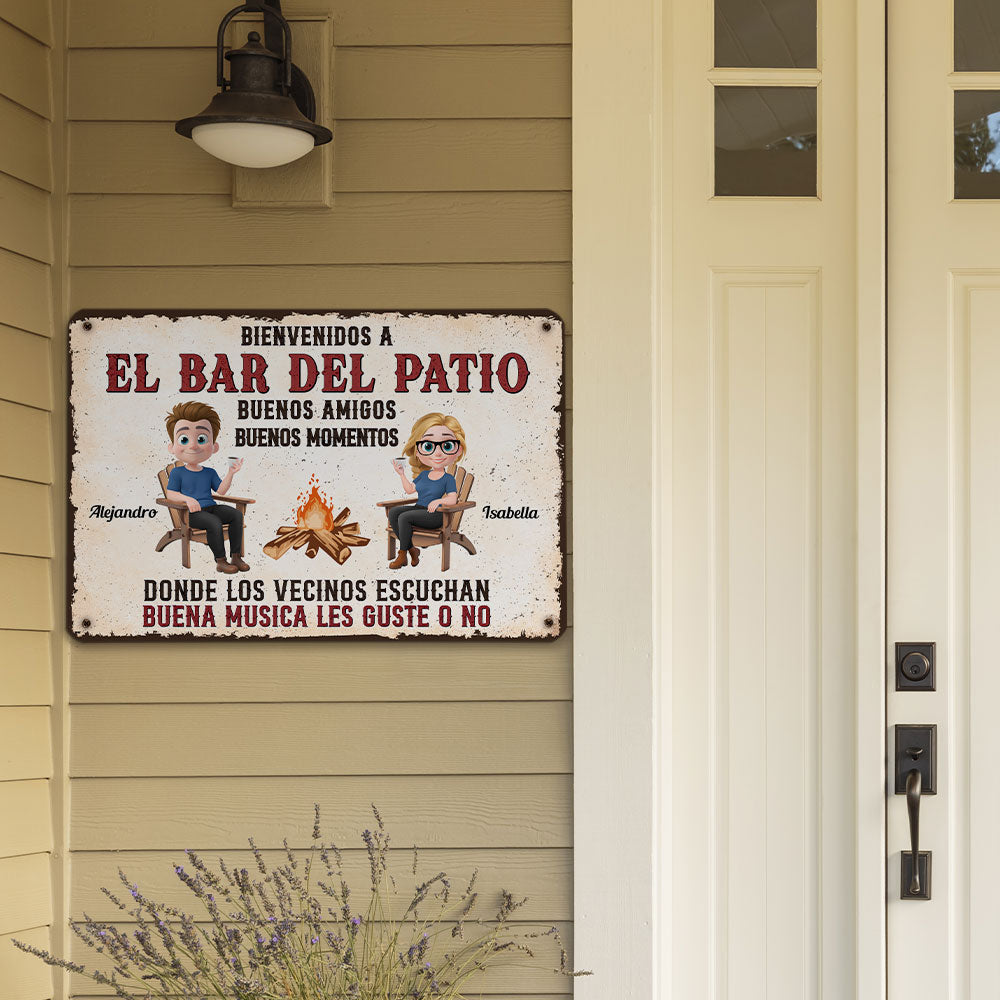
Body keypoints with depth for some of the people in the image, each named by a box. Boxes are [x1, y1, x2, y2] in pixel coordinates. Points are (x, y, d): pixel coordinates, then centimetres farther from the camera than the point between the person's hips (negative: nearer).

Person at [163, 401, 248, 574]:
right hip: (193, 513, -5)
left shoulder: (210, 473, 15)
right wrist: (187, 499, -20)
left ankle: (236, 556, -15)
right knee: (214, 522, -33)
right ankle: (220, 561, -24)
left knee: (237, 515, -17)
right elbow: (170, 494, -2)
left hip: (211, 507, 5)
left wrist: (230, 473, 0)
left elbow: (221, 491, 10)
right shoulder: (177, 472, 3)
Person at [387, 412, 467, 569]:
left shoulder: (448, 479, -4)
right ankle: (411, 549, -13)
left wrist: (439, 501, -30)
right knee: (393, 512, -13)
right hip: (419, 508, 7)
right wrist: (402, 474, 16)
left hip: (435, 514, -7)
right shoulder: (423, 475, 14)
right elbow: (410, 490, 24)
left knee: (404, 517, -27)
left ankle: (402, 555, -15)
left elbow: (452, 499, -12)